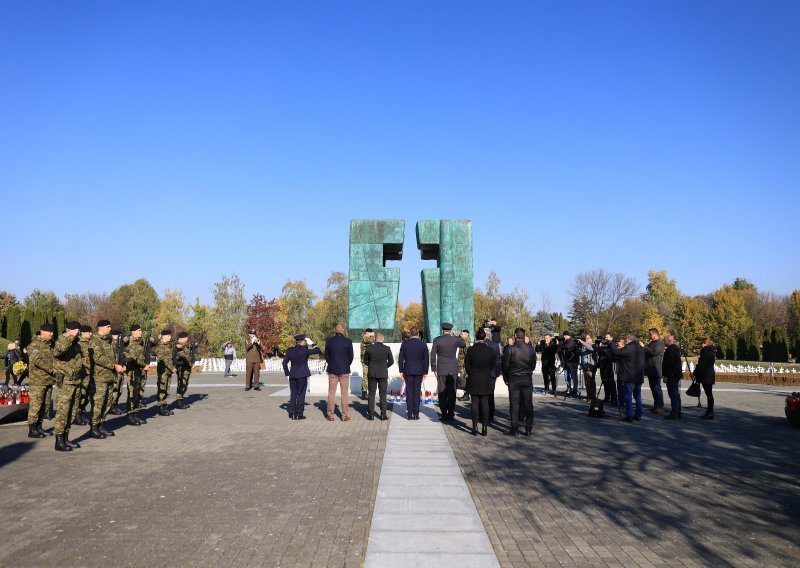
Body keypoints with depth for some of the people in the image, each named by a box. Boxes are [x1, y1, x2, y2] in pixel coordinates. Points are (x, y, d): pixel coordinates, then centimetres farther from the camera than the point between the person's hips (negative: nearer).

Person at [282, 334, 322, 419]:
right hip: (302, 375, -4)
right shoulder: (305, 350, -11)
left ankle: (292, 414, 12)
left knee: (293, 394, 11)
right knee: (301, 394, 2)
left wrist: (287, 373, 10)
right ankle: (299, 414, 3)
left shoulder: (290, 350, 3)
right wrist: (316, 348, 20)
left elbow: (285, 362, 4)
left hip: (292, 375, 4)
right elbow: (317, 351, -2)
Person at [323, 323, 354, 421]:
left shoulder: (329, 341, -5)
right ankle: (345, 415, 8)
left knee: (331, 393, 9)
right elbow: (351, 356, -3)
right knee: (344, 393, 6)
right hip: (344, 371, -1)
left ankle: (330, 415, 13)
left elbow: (326, 356, 2)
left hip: (332, 370, 1)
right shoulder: (348, 341, -9)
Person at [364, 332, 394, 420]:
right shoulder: (387, 349, -8)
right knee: (383, 394, 7)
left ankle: (370, 414, 9)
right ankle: (383, 414, 6)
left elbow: (365, 361, 3)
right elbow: (391, 361, 1)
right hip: (383, 374, -1)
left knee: (371, 394, 8)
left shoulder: (369, 348, -6)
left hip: (372, 374, 1)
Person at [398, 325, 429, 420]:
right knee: (417, 392, 5)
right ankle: (416, 414, 5)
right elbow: (426, 360, -1)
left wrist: (401, 371, 6)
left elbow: (400, 359, -2)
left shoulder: (404, 343, -5)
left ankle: (409, 414, 5)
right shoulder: (423, 344, -4)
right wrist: (425, 372, 6)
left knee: (409, 392, 5)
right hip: (419, 371, 0)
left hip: (408, 370, 0)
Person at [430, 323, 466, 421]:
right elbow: (464, 345, 17)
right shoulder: (455, 339, -4)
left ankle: (444, 414, 4)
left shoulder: (437, 340, -6)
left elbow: (433, 355, -3)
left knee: (442, 392, 5)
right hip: (453, 369, 1)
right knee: (452, 392, 8)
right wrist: (456, 336, 22)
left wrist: (434, 369, 4)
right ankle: (451, 413, 9)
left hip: (441, 369, -1)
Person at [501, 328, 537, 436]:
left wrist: (506, 378, 8)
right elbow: (533, 364, 5)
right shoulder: (531, 348, -1)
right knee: (528, 404, 8)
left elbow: (505, 365, -7)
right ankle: (528, 429, 11)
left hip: (513, 380, -2)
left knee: (514, 404, 3)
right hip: (527, 379, 3)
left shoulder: (510, 349, -11)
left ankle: (514, 429, 5)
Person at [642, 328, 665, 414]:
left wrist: (644, 346, -21)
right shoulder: (651, 343, 19)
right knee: (653, 388, 12)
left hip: (656, 370, -9)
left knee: (657, 388, -9)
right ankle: (656, 406, 19)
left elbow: (655, 352, -25)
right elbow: (646, 352, 23)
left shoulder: (660, 343, -9)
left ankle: (660, 407, -8)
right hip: (650, 370, 9)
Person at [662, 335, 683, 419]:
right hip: (677, 374, 11)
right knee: (676, 394, 15)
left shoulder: (670, 349, -17)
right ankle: (677, 413, 21)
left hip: (672, 375, -10)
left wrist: (665, 375, -18)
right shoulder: (676, 348, 15)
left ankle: (674, 414, -6)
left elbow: (668, 363, -21)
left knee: (673, 394, -8)